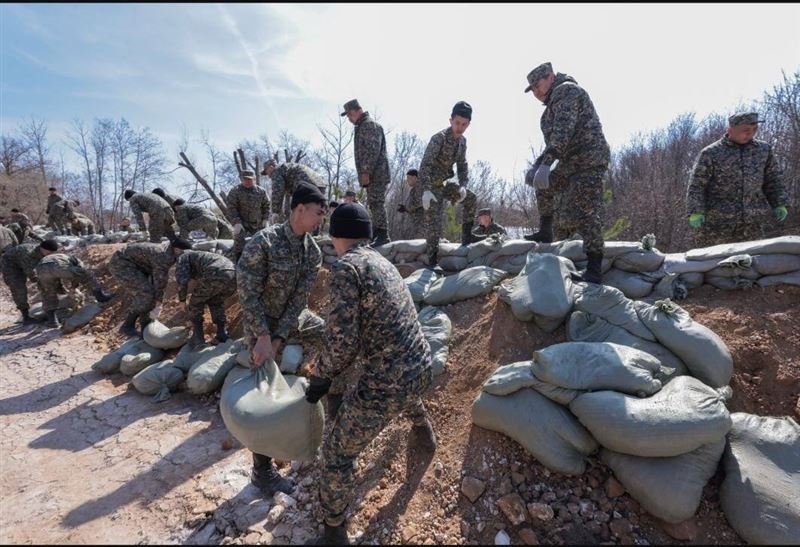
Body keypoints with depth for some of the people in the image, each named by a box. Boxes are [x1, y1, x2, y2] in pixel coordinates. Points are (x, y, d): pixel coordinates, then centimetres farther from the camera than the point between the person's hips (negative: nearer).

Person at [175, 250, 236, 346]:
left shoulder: (182, 258, 25)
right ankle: (222, 334, 23)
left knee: (196, 302, 20)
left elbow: (182, 283, 7)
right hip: (233, 275, 7)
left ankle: (198, 336, 22)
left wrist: (182, 301, 22)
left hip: (216, 275, -7)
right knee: (216, 302, 32)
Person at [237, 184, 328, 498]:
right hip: (262, 323, -6)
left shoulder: (313, 251, -8)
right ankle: (262, 471, 17)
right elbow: (248, 293, -23)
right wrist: (263, 337, -26)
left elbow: (299, 299, -12)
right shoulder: (263, 242, -25)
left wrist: (278, 340, -18)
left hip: (296, 319, 6)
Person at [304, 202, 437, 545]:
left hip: (386, 387, -8)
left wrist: (321, 379, -1)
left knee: (337, 455, 15)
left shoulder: (346, 267, -15)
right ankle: (424, 436, 68)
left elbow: (343, 341, -21)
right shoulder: (384, 263, 11)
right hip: (422, 370, 8)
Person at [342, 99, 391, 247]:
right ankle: (376, 233, 19)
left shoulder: (370, 125, -9)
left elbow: (373, 150, -20)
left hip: (376, 174, -10)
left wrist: (366, 172, -23)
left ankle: (383, 235, -11)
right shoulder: (361, 127, 23)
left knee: (377, 203, -12)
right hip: (371, 174, 10)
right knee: (374, 204, 12)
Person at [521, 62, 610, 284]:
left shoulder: (566, 91, -8)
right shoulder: (555, 101, 23)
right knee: (545, 186, 24)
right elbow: (553, 141, 25)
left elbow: (562, 131, -23)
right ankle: (545, 233, 27)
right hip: (572, 162, 11)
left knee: (585, 213, -16)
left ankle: (594, 271, -16)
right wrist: (536, 165, 17)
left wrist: (545, 163, -31)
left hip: (588, 161, -11)